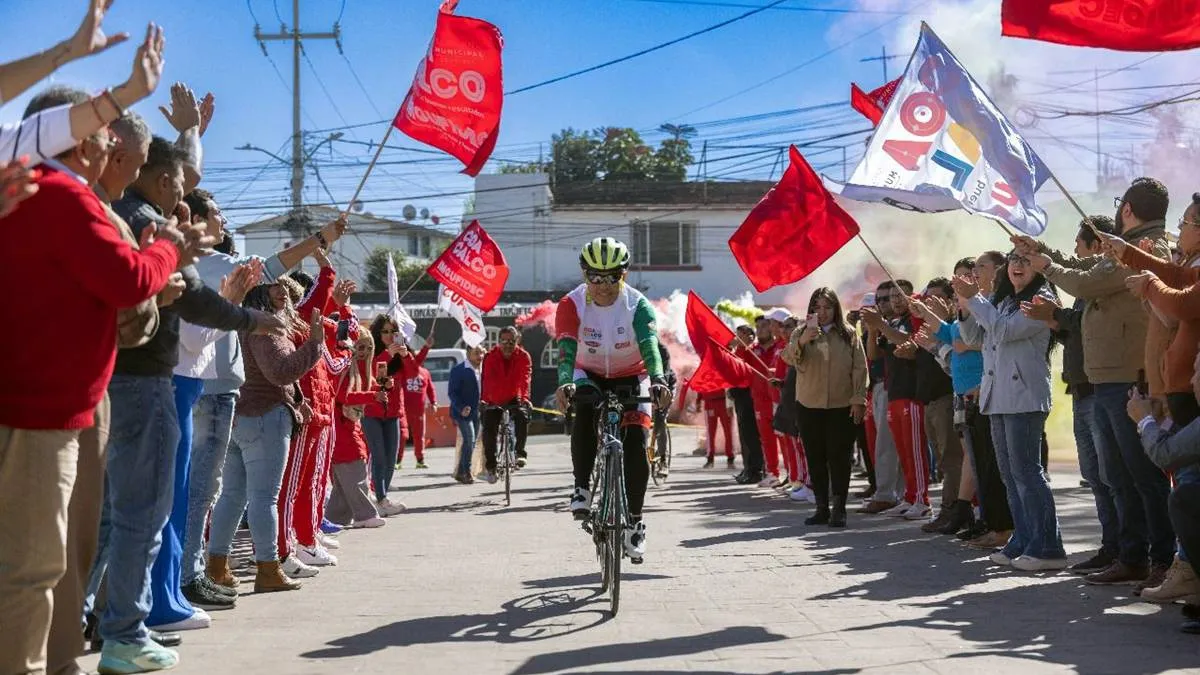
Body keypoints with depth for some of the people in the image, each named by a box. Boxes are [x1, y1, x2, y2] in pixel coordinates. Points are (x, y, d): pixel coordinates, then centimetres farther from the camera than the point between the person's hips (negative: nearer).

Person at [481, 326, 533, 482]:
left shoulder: (523, 356, -10)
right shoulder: (490, 357, -11)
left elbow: (525, 379, -22)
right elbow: (487, 380, -22)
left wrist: (524, 398, -39)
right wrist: (483, 400, -37)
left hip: (514, 399, -1)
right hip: (493, 401, 1)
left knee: (522, 416, -30)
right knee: (489, 430, -10)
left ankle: (520, 452, -18)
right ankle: (490, 466, 4)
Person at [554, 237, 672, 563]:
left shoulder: (638, 305, -23)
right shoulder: (572, 304, -21)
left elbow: (650, 346, -37)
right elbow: (566, 348, -34)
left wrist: (659, 381, -56)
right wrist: (564, 383, -54)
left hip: (630, 377, 0)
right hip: (590, 374, 0)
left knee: (636, 446, -12)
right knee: (583, 413, -33)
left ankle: (635, 521, 2)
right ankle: (582, 488, -19)